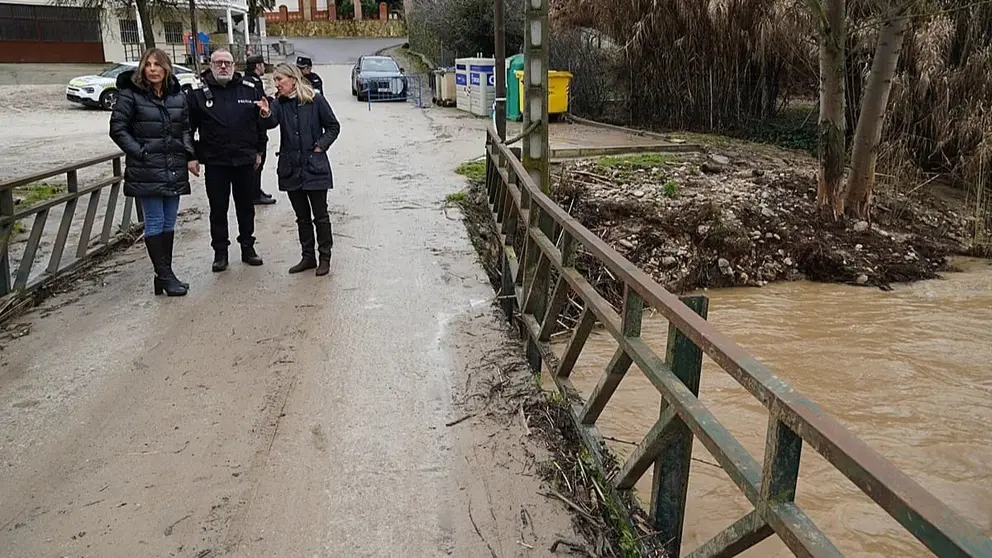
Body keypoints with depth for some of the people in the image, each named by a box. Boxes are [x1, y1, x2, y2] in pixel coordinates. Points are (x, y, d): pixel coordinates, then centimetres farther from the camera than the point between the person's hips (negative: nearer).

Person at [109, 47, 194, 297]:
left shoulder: (178, 96, 10)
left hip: (174, 169, 5)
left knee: (169, 223, 9)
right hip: (146, 171, -5)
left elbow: (185, 129, 16)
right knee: (154, 223, -3)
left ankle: (165, 275, 17)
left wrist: (190, 156, 4)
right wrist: (140, 153, -12)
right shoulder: (130, 94, -4)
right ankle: (165, 276, 2)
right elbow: (118, 128, -4)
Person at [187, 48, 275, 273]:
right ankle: (220, 252, 16)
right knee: (218, 209, 6)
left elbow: (261, 121, 11)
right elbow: (188, 128, 1)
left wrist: (259, 151, 9)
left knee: (246, 207, 11)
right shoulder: (198, 94, -1)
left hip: (245, 161, 2)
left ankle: (248, 247, 24)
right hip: (215, 163, -1)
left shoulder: (250, 91, 3)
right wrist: (192, 156, -3)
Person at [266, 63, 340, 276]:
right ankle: (308, 257, 24)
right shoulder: (279, 103, 3)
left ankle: (324, 258, 15)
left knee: (320, 215, 4)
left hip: (315, 166, -4)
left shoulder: (315, 100, -5)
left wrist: (320, 146, -10)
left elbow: (333, 126, 1)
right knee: (302, 217, 13)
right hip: (291, 168, 4)